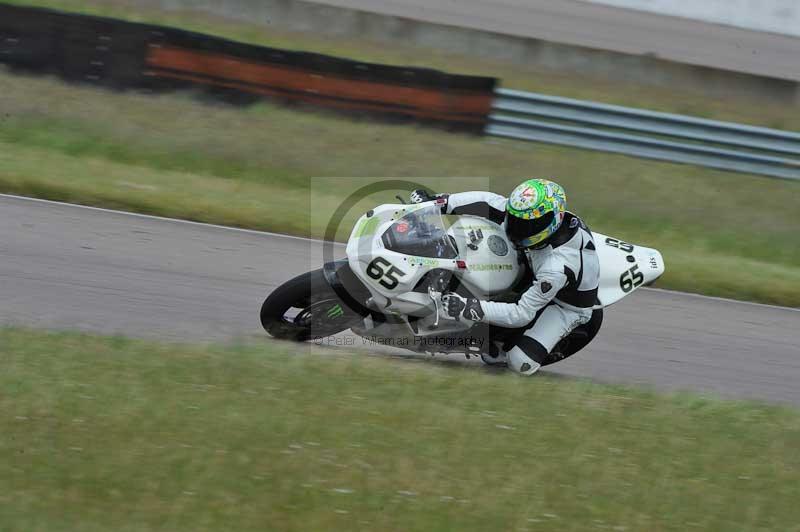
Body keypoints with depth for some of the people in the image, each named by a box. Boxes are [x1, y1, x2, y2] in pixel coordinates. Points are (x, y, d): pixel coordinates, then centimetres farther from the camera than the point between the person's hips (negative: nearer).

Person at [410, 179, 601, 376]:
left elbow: (522, 314, -36)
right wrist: (440, 202, -20)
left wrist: (469, 308, -44)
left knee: (522, 363, -26)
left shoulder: (558, 267, -43)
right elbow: (492, 201, -13)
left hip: (566, 305, -7)